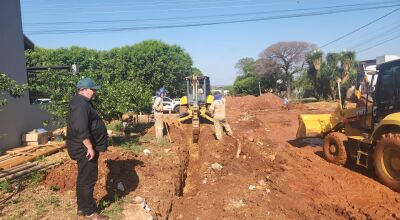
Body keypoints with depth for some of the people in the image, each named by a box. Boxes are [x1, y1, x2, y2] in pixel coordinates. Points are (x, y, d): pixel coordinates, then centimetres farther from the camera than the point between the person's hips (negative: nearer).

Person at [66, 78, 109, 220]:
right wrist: (90, 147, -25)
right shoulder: (80, 104, -20)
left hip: (85, 148, 11)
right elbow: (81, 130, -28)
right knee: (88, 180, -1)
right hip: (85, 149, -11)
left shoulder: (83, 102, 15)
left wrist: (91, 146, 26)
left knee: (84, 179, 18)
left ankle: (82, 207, 30)